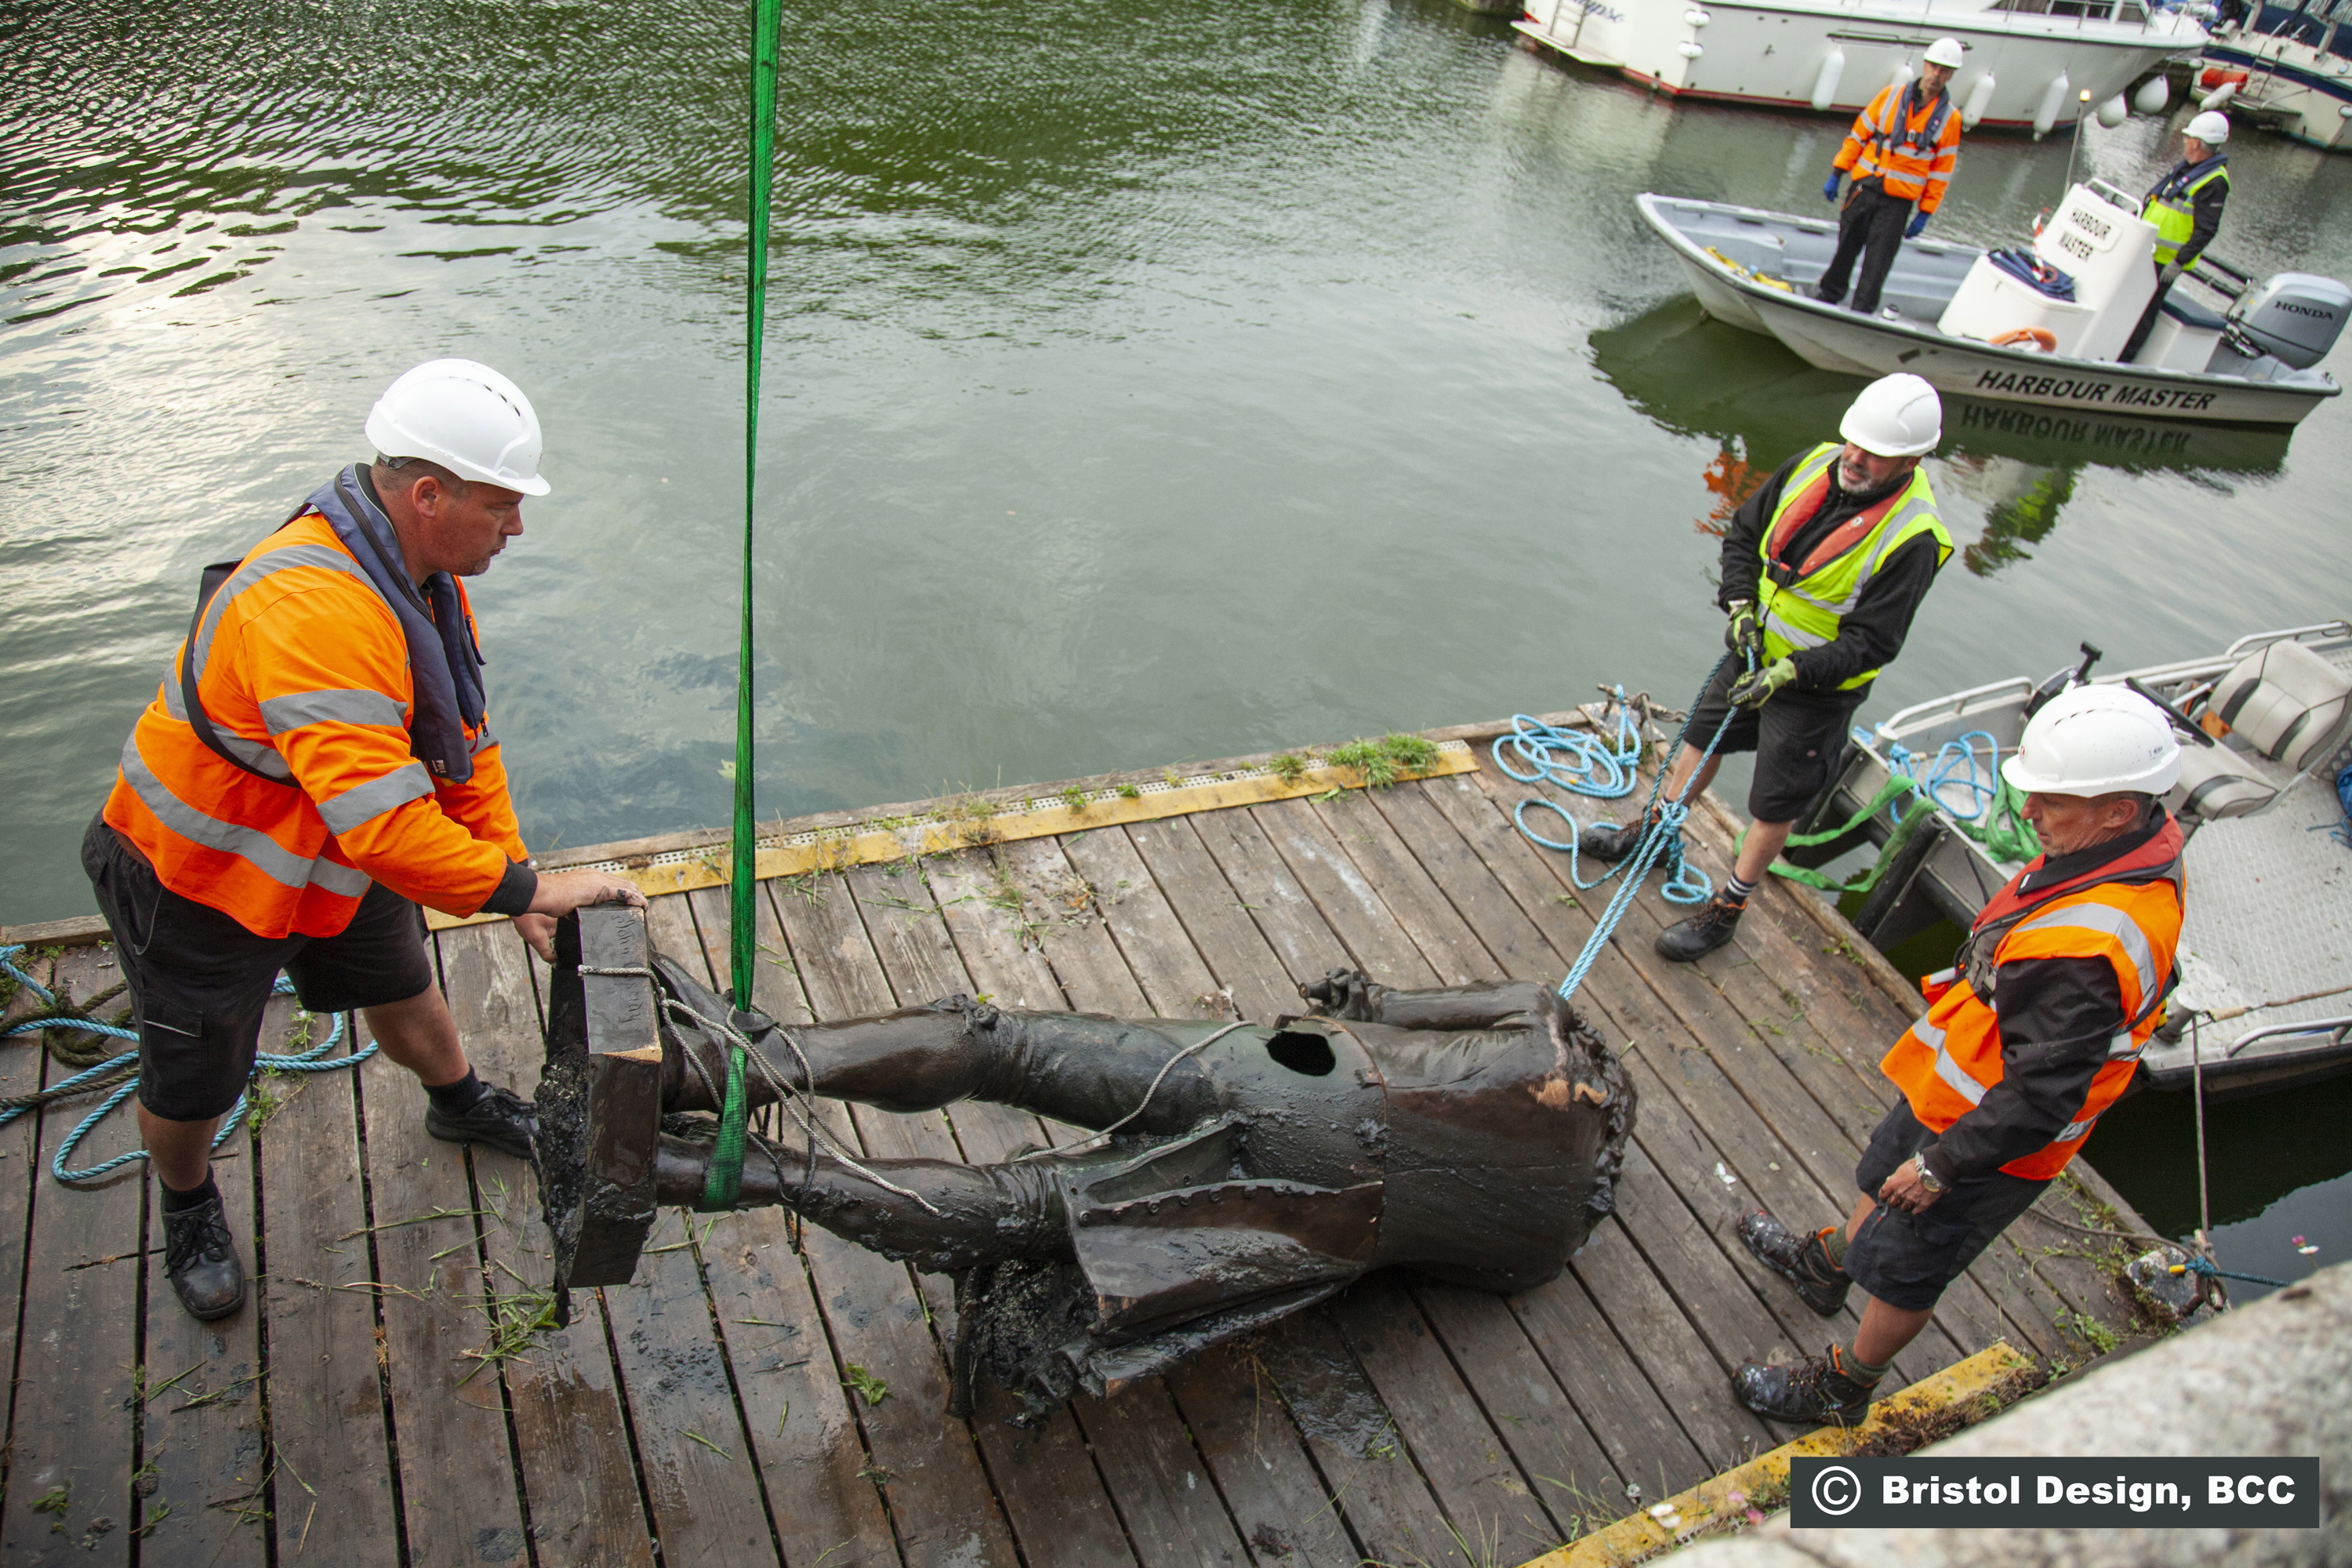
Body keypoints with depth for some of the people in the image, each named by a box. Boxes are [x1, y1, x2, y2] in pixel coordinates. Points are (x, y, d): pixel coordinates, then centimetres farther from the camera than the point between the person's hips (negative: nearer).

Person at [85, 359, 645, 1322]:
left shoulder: (423, 576, -7)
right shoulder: (313, 609, -39)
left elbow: (465, 739, 0)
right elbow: (380, 819, -43)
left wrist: (511, 872, -3)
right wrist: (522, 887, -36)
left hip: (337, 862, 8)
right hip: (199, 879, -8)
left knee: (403, 989, 25)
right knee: (193, 1084, 12)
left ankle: (459, 1103, 53)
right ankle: (187, 1209, 43)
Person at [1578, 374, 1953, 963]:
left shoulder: (1913, 540, -27)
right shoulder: (1814, 465, -10)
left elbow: (1872, 643, -24)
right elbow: (1744, 531, 4)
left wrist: (1790, 672, -32)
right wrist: (1740, 603, -9)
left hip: (1818, 686, -6)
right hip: (1757, 648, 6)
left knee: (1775, 806, 6)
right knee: (1702, 738, 23)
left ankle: (1727, 911, 22)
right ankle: (1653, 834, 47)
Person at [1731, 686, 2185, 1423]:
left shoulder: (2088, 952, -42)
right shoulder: (2144, 847, -11)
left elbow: (2038, 1099, -32)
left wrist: (1942, 1166, -19)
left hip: (1990, 1142, -9)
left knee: (1905, 1267, 14)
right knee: (1886, 1175, 32)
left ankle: (1844, 1387, 39)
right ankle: (1826, 1264, 60)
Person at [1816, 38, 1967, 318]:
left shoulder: (1949, 118, 1)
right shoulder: (1891, 94, 2)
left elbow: (1942, 171, 4)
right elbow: (1859, 134, 6)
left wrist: (1925, 213, 1)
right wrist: (1837, 174, 1)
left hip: (1899, 202, -1)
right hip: (1864, 188, 1)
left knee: (1877, 263, -3)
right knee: (1846, 249, 10)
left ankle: (1862, 313, 5)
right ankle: (1829, 295, 29)